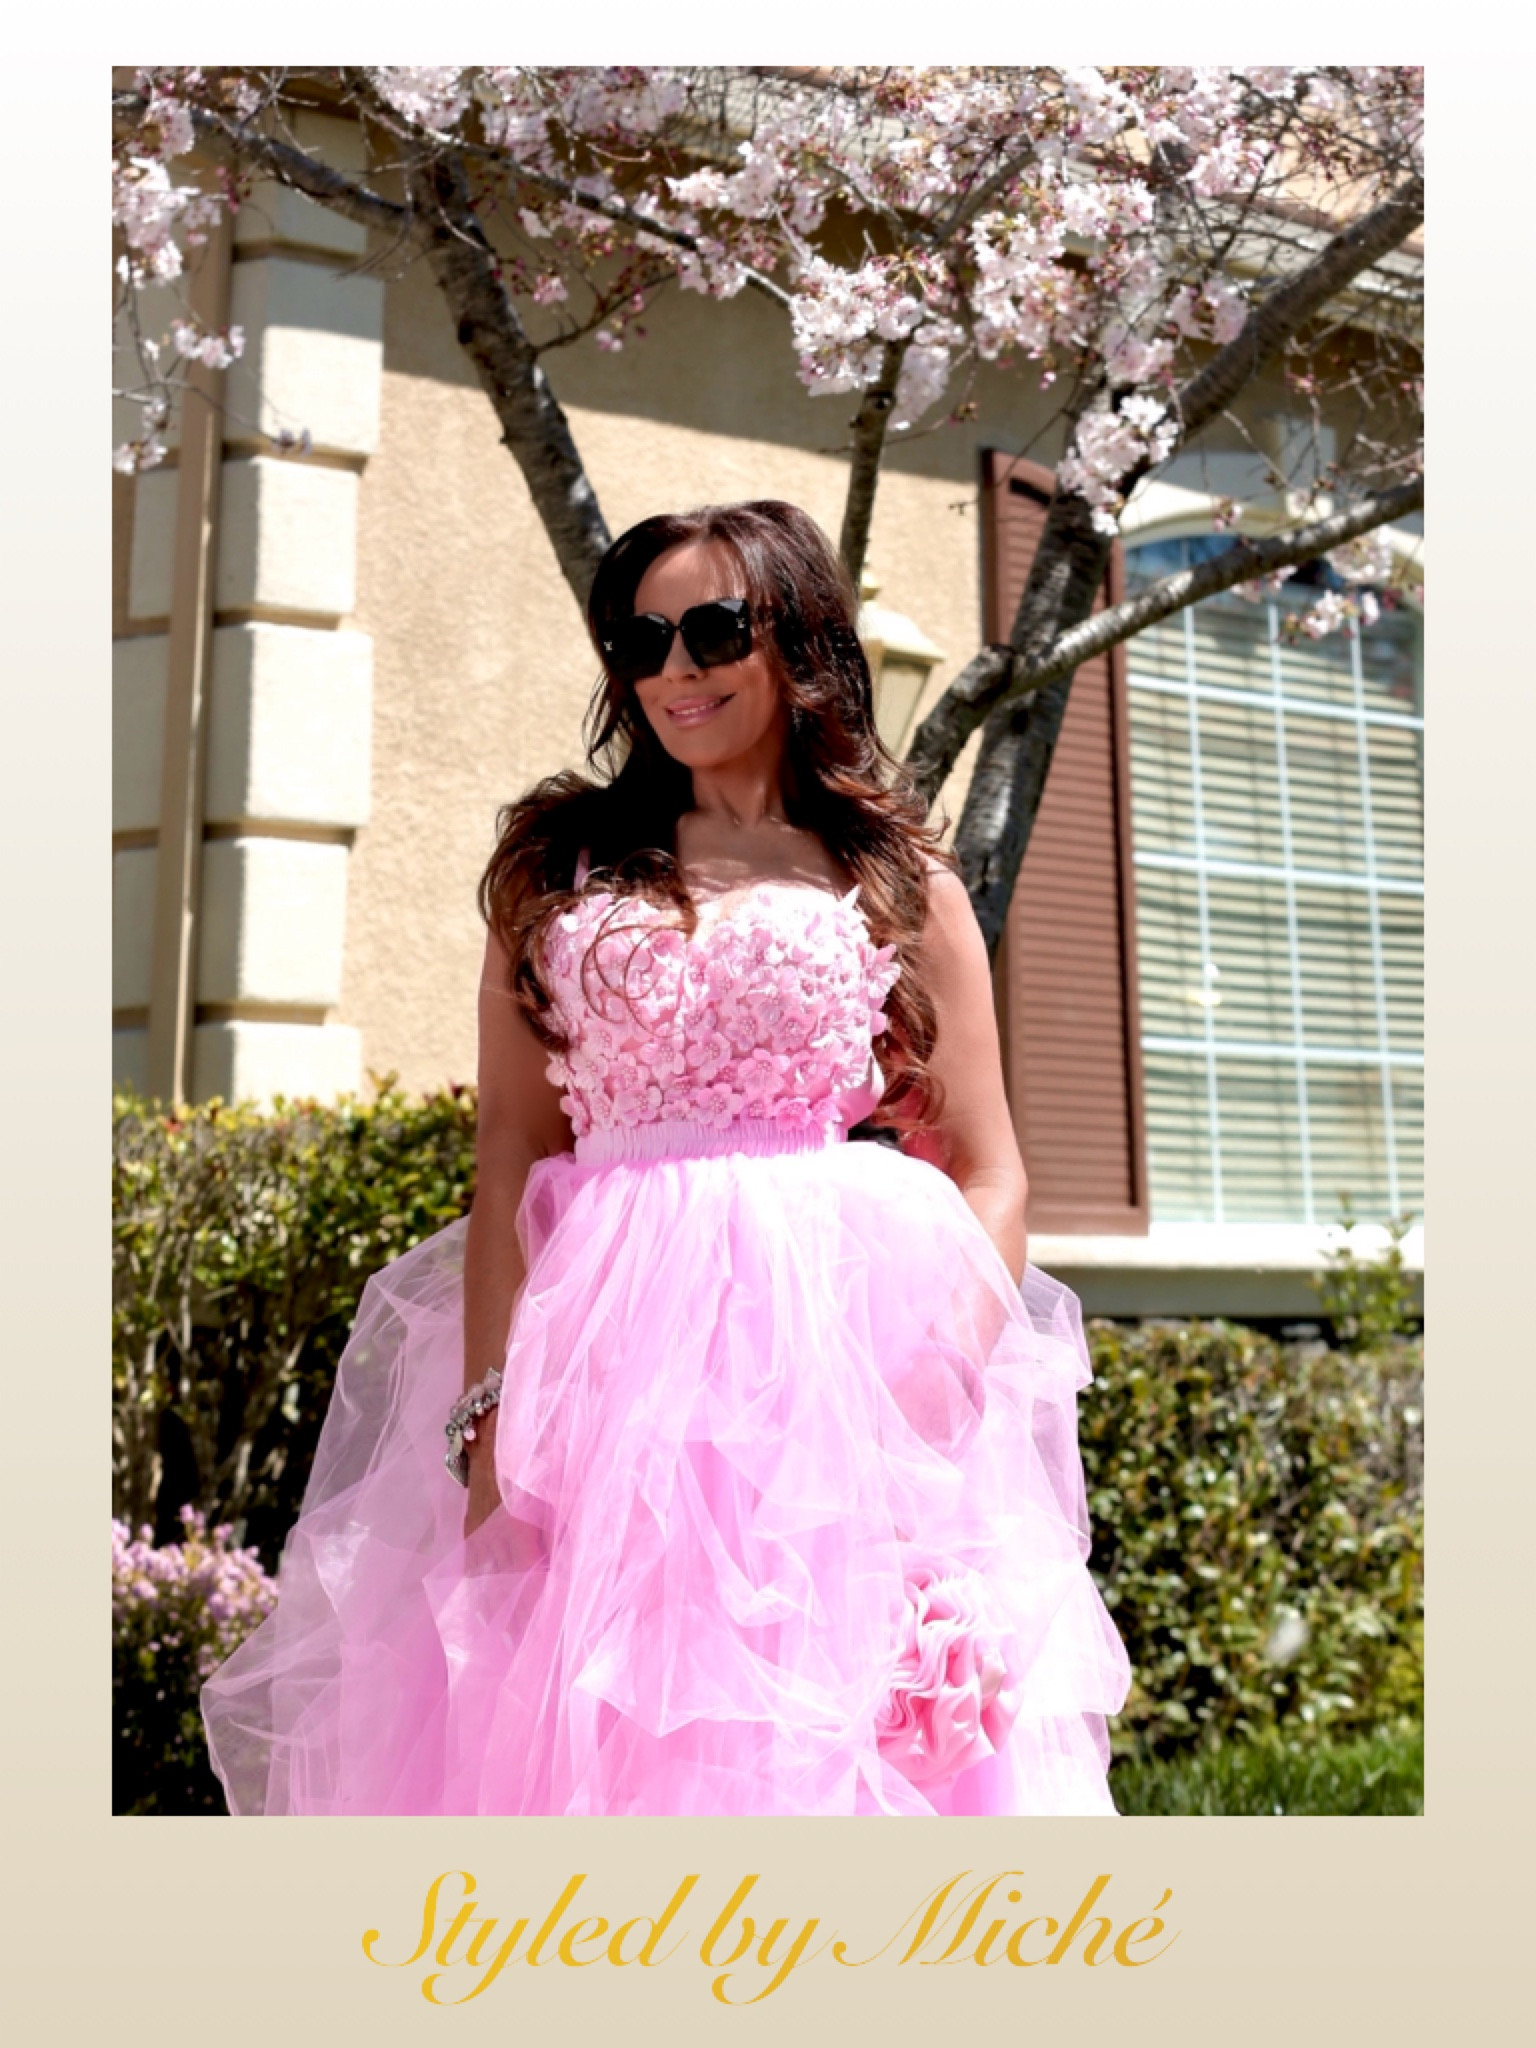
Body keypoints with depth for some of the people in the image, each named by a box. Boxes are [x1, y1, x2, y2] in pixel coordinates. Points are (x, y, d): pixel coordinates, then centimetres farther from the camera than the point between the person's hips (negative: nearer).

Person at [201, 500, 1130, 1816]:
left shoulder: (903, 883, 12)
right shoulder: (560, 867, 15)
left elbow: (990, 1182, 7)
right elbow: (510, 1160, 6)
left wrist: (944, 1397, -9)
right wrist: (490, 1404, -7)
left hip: (844, 1344, -1)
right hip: (607, 1353, 1)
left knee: (838, 1744, -3)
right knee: (572, 1733, -1)